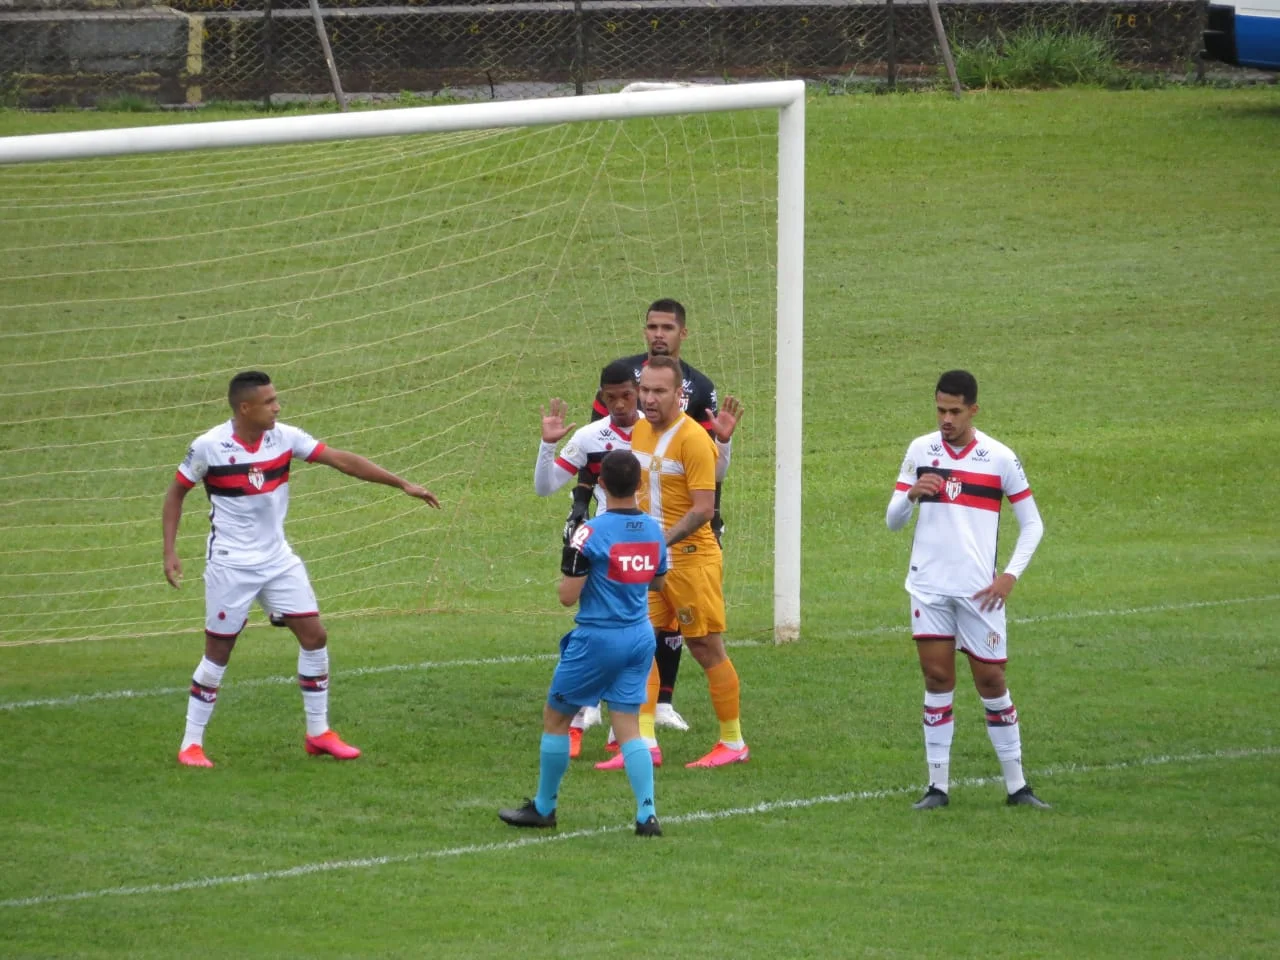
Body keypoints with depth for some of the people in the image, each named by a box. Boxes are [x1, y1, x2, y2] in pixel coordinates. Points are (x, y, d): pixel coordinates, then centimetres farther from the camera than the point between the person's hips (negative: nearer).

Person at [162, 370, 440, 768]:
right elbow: (176, 493, -2)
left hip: (279, 561, 5)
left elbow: (342, 460, -6)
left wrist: (403, 485, -10)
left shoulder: (284, 438, -5)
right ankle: (191, 745, 9)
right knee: (218, 652, -2)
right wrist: (170, 552, -8)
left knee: (314, 636, 0)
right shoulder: (208, 447, -15)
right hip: (231, 566, -5)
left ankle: (318, 732, 13)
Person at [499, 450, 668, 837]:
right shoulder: (654, 530, 3)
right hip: (640, 636, 5)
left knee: (555, 718, 12)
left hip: (598, 638, -5)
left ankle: (544, 808, 21)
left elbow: (568, 596, -15)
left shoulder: (591, 533, -16)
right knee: (628, 727, 5)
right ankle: (647, 814, -8)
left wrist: (565, 576, 5)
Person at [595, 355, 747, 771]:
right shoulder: (640, 431, 8)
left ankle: (733, 743, 11)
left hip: (690, 557, -8)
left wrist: (660, 543, -26)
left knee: (707, 649, 0)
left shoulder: (692, 438, -16)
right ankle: (645, 743, 3)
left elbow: (703, 509, -19)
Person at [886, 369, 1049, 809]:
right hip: (929, 586, 1)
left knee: (991, 681, 2)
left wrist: (1010, 575, -7)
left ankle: (1016, 785, 10)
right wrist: (912, 494, -16)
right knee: (937, 679, 0)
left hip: (979, 590, -1)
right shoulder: (920, 450, 3)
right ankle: (937, 786, 4)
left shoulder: (999, 458, -2)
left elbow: (1032, 524, 5)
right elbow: (893, 521, 5)